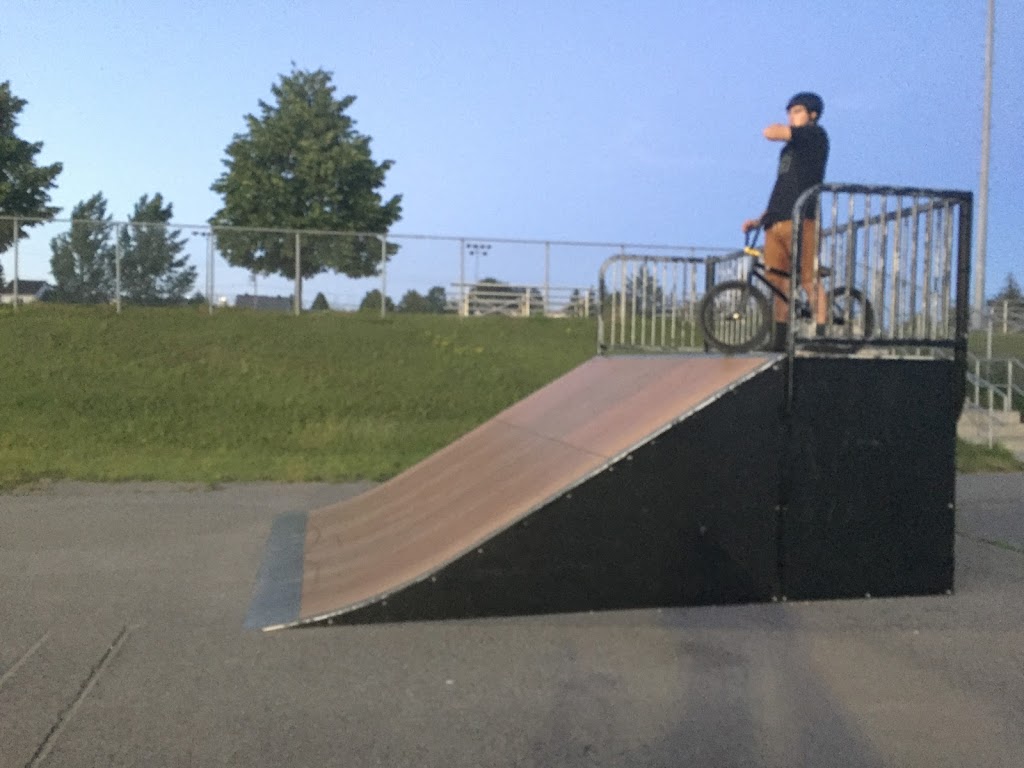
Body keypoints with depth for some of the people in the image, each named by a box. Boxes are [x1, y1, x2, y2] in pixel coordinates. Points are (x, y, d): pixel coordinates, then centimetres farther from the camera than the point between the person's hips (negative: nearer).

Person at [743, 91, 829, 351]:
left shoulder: (816, 134, 5)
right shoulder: (788, 150, 29)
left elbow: (770, 133, -7)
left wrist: (779, 127, 16)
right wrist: (760, 219, 20)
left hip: (800, 219, -8)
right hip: (776, 221, 8)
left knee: (809, 279, -12)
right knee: (779, 280, 4)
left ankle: (821, 336, -14)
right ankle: (780, 341, 7)